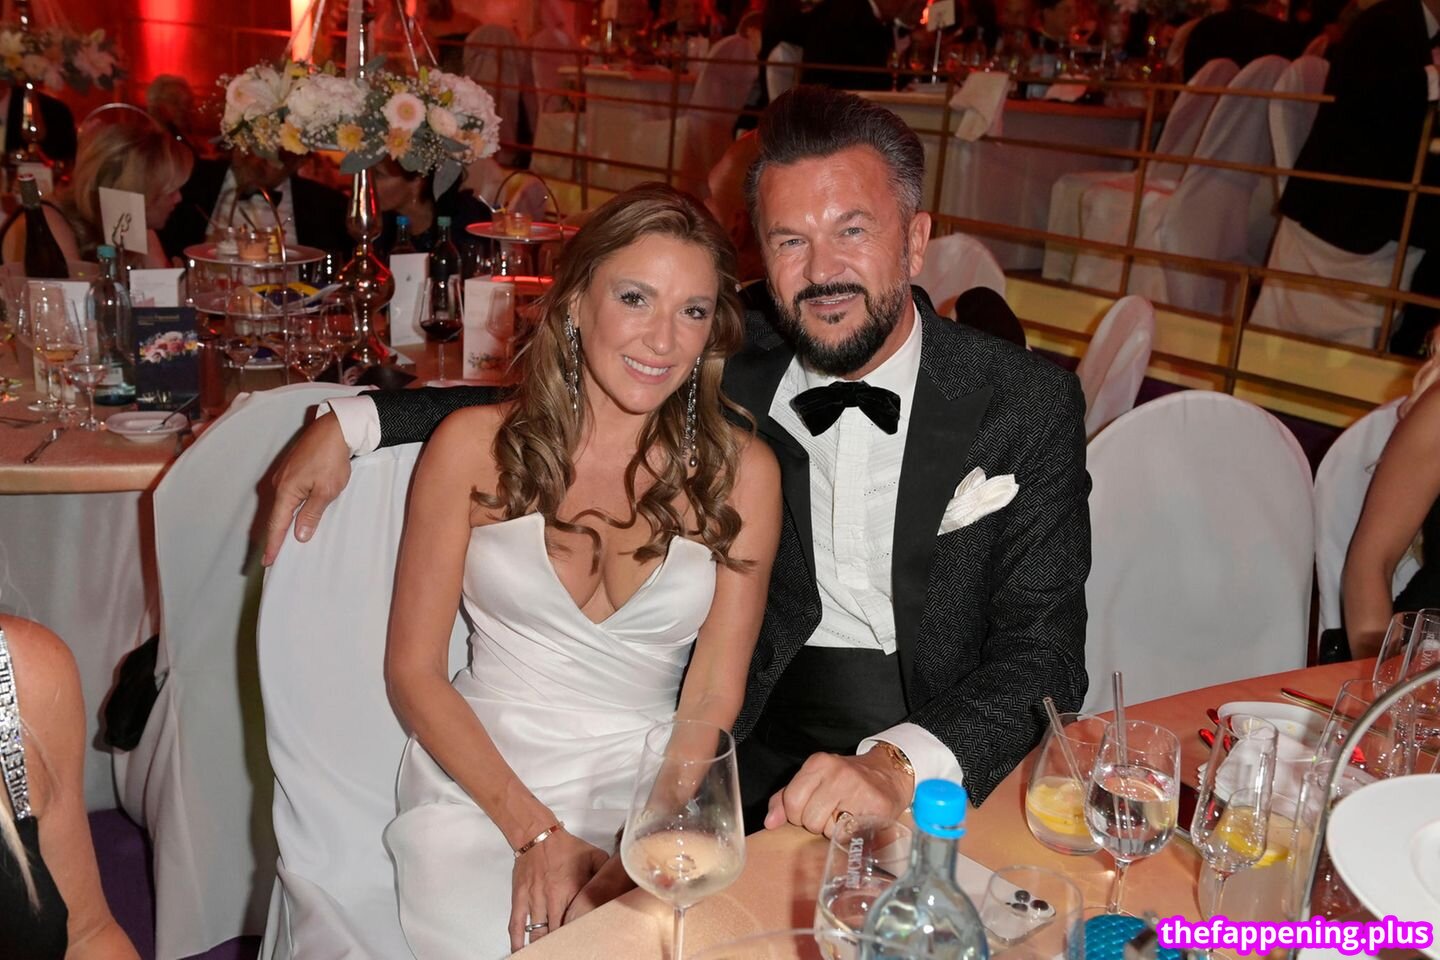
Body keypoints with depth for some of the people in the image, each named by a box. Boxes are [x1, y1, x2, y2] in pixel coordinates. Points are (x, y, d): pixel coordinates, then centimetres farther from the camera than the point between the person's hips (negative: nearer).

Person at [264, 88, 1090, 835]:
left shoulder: (1029, 404, -6)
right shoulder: (735, 367, 0)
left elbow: (1044, 653, -11)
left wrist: (898, 765, -30)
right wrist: (355, 424, 5)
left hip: (943, 735, -2)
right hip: (768, 727, 2)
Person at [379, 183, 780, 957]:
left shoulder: (741, 472, -1)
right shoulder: (476, 445, -2)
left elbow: (712, 699, -3)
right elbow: (413, 671, -1)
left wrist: (633, 860, -16)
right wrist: (535, 832, -10)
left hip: (648, 792, 1)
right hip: (477, 786, 0)